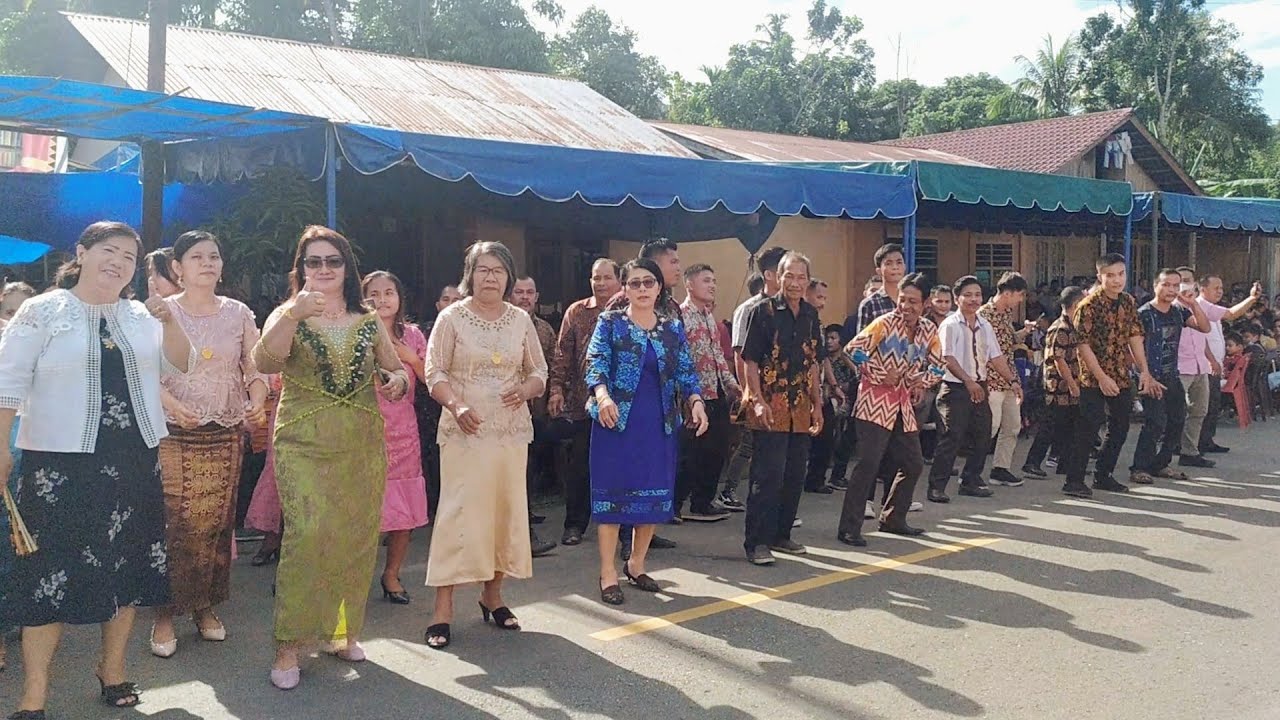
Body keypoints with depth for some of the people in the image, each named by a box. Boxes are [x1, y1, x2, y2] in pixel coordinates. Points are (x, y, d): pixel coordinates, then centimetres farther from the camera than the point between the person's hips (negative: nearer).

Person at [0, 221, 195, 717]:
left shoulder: (141, 316, 11)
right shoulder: (41, 312, -1)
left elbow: (180, 365, 7)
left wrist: (169, 322, -9)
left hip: (135, 460, 5)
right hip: (60, 462, -4)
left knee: (127, 565, 10)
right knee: (51, 571, -3)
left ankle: (113, 670, 26)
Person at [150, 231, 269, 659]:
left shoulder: (238, 314, 8)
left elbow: (256, 369, 8)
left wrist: (257, 401, -12)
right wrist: (172, 405, -20)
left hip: (226, 434, 2)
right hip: (174, 433, -2)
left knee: (215, 523, 4)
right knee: (173, 523, -6)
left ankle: (205, 607, 16)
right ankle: (165, 613, 4)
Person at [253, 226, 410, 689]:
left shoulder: (369, 322, 10)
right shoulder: (288, 316, 1)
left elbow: (396, 369, 19)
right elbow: (265, 361, -18)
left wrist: (399, 380, -5)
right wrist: (294, 313, -32)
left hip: (363, 447, 4)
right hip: (304, 446, -4)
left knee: (357, 539, 6)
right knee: (309, 536, -15)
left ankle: (342, 630, 22)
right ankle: (289, 646, -5)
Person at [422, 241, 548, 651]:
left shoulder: (521, 319, 9)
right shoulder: (452, 317, -1)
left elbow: (539, 370, 13)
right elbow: (435, 373, -5)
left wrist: (526, 389, -9)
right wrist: (456, 406, -22)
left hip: (512, 431, 4)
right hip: (465, 430, -4)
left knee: (506, 508, 8)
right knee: (459, 511, -8)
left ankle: (493, 596, 22)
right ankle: (443, 608, -3)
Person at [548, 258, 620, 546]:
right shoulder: (576, 312, 6)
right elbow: (563, 354, 3)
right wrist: (557, 388, -6)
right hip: (582, 402, 0)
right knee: (579, 465, 4)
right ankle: (575, 524, 14)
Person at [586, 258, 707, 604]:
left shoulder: (673, 327, 10)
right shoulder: (609, 323, -1)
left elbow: (686, 370, 5)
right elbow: (596, 364, -12)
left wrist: (696, 401, -14)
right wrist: (602, 395, -32)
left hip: (660, 423, 4)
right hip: (617, 419, -4)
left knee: (654, 494, 8)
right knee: (613, 491, -2)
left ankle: (636, 564, 25)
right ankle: (608, 573, 6)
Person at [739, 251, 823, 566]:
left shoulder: (811, 315, 10)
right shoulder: (763, 311, -7)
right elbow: (750, 361, -9)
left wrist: (817, 405, 13)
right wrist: (758, 401, -17)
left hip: (801, 410, 6)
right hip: (770, 409, -6)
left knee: (795, 476, 12)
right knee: (767, 476, -6)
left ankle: (781, 534, 24)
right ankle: (757, 542, 1)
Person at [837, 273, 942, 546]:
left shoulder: (929, 330, 6)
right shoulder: (885, 323, -11)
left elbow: (936, 366, 17)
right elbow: (852, 350, -17)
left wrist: (921, 382, -1)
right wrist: (880, 375, -16)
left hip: (903, 405, 7)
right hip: (876, 403, -7)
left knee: (913, 464, 14)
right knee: (868, 464, -13)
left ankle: (893, 519, 31)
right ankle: (849, 528, -8)